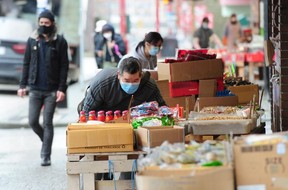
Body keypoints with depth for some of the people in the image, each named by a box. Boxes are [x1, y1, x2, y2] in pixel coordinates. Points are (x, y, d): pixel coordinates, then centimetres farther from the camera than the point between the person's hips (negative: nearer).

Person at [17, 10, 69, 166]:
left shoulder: (60, 42, -3)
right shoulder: (32, 40, 6)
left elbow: (64, 66, -4)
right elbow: (26, 64, 9)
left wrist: (62, 88, -11)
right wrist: (23, 85, 2)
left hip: (52, 90, -3)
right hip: (35, 89, 3)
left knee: (47, 123, -2)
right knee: (33, 121, 2)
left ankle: (45, 156, 4)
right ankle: (46, 140, 30)